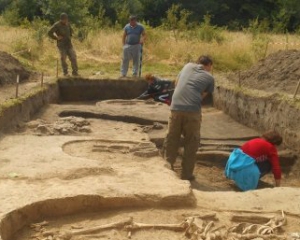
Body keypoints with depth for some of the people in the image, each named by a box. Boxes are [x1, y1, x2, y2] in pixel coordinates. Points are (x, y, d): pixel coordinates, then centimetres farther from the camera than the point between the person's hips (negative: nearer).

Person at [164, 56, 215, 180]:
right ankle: (186, 174, 15)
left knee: (171, 140, 14)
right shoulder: (209, 78, 11)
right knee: (191, 143, 10)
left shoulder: (188, 66, 20)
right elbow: (202, 96, 8)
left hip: (176, 108, 3)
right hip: (193, 110, -3)